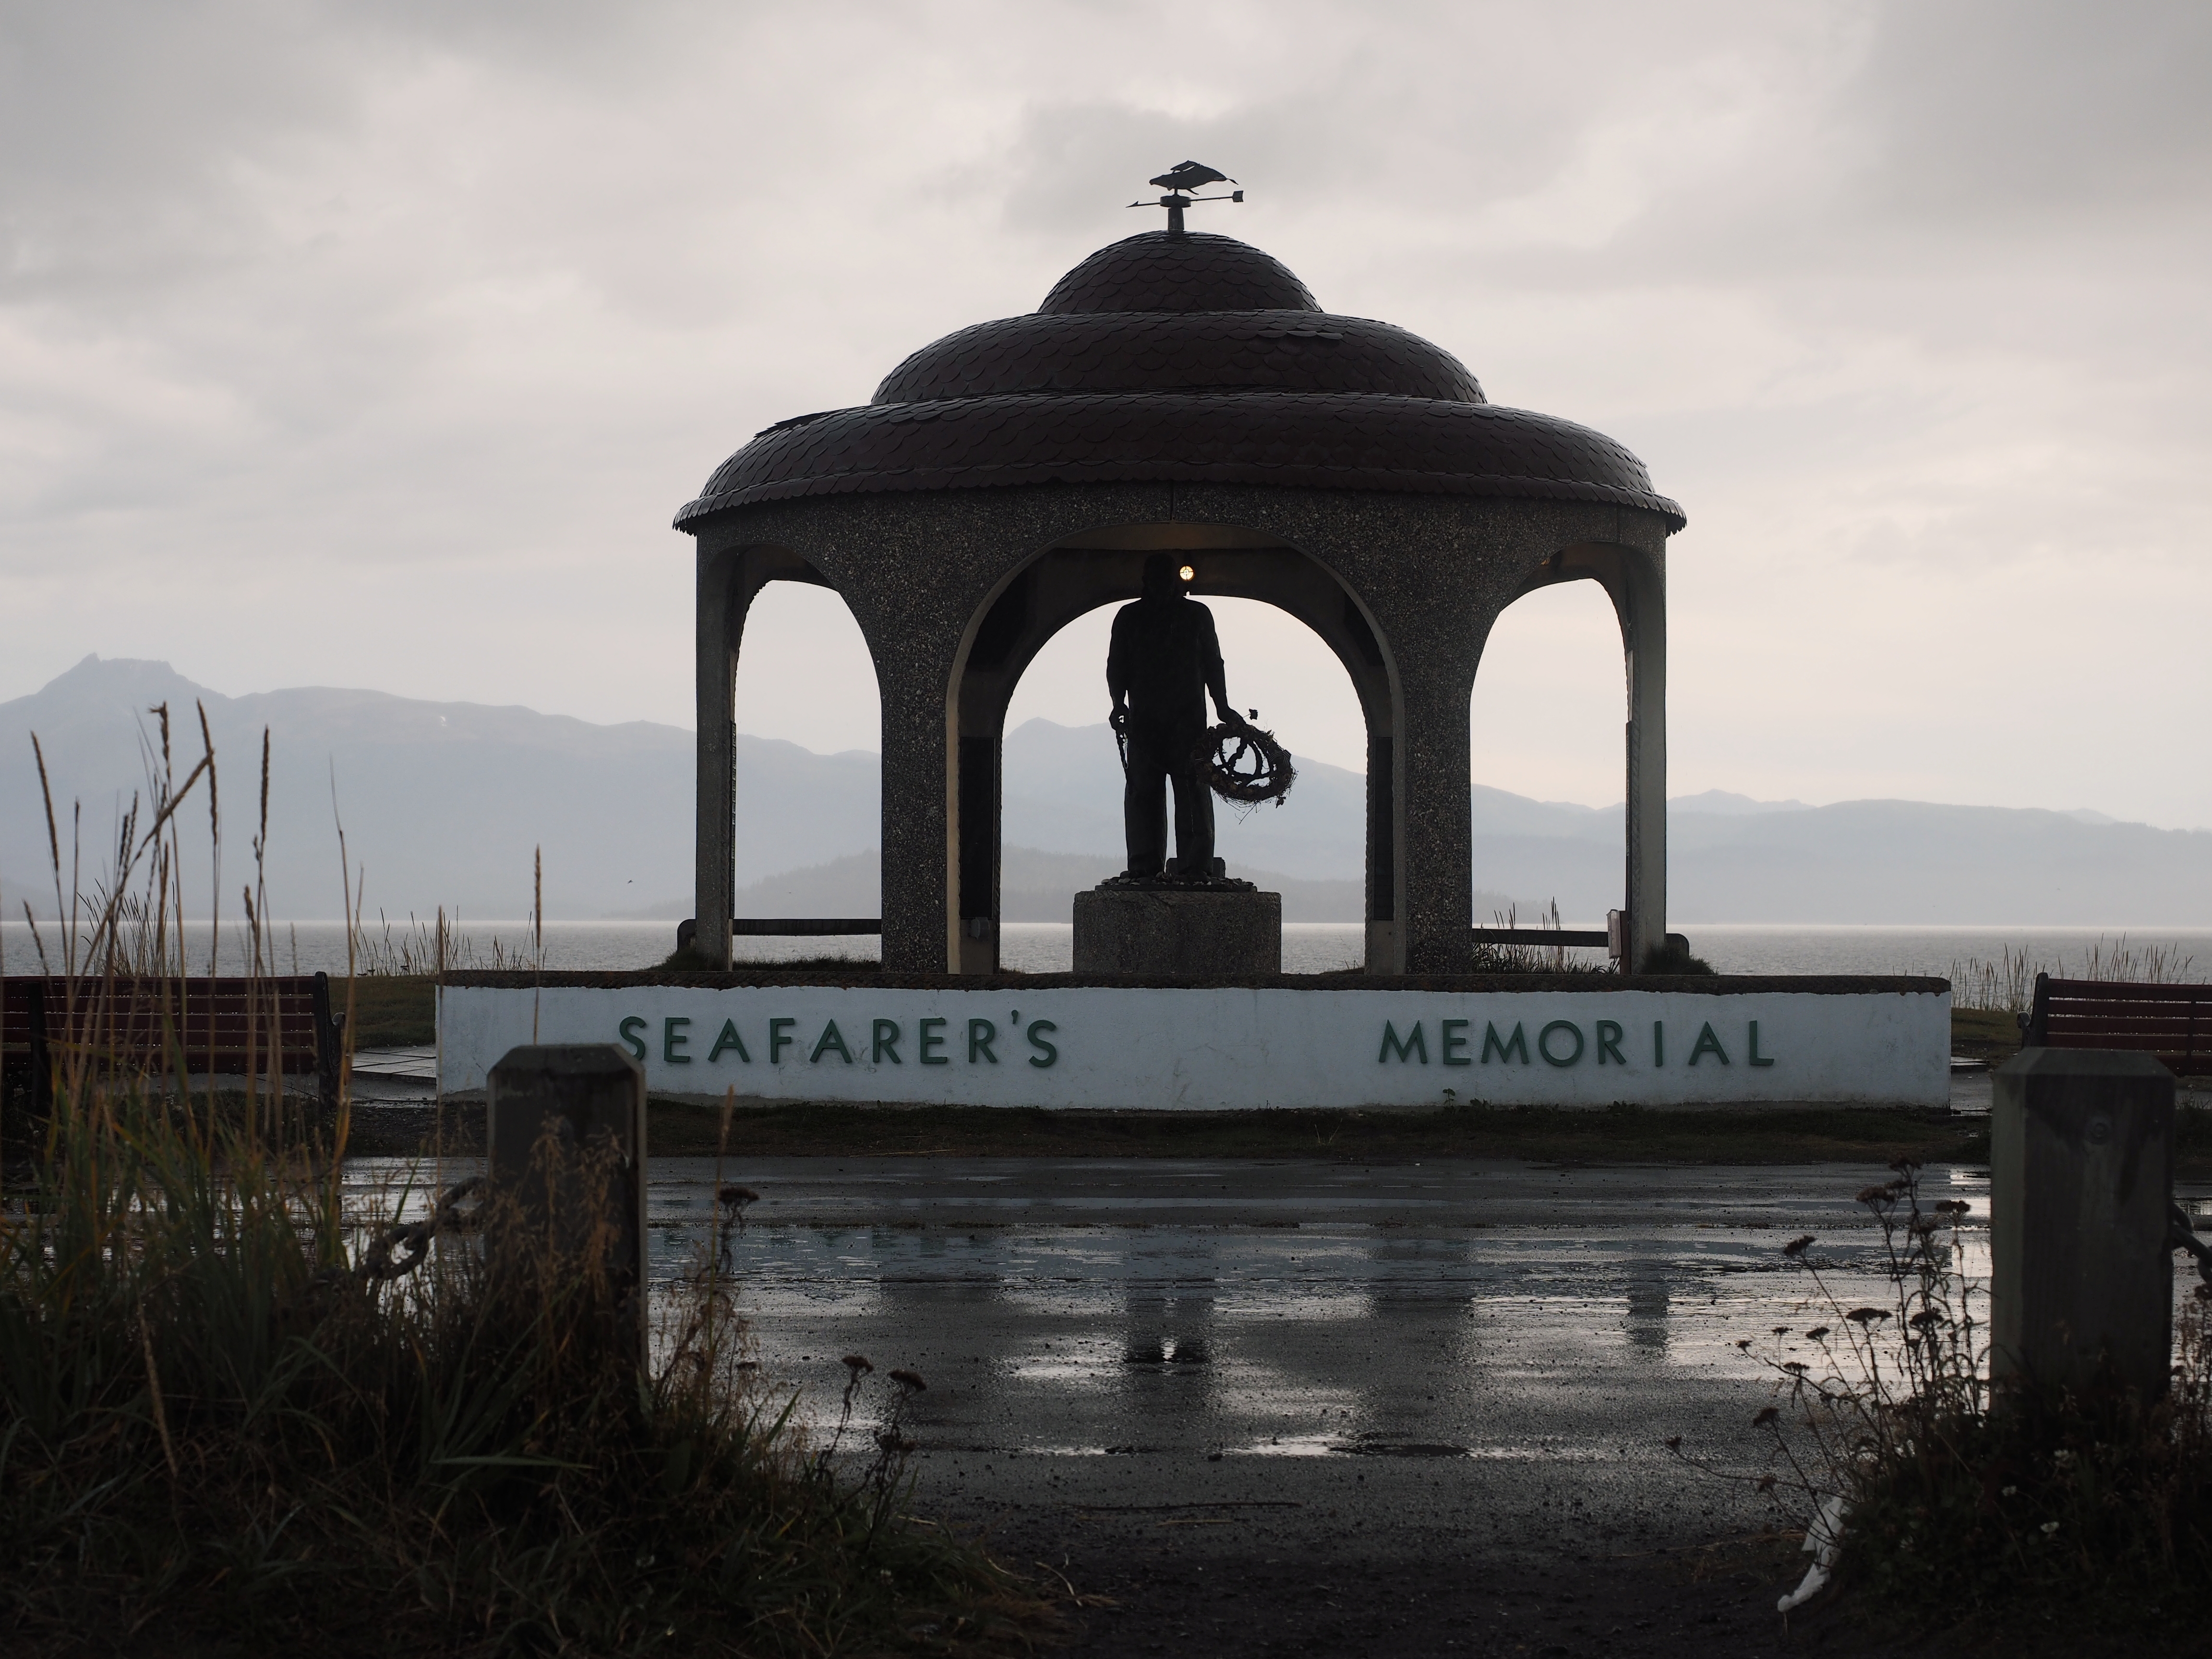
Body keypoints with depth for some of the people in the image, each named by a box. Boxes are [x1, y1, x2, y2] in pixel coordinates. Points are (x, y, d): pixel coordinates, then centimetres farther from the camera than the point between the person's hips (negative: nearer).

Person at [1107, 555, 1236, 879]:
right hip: (1143, 719, 1)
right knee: (1143, 789, -3)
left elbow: (1213, 665, 13)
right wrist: (1119, 704, -3)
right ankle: (1145, 866, -1)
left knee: (1192, 789, -8)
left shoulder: (1197, 615, 13)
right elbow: (1117, 667, 12)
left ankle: (1195, 865, -10)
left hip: (1188, 719, -1)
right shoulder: (1129, 617, 14)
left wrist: (1222, 707, 6)